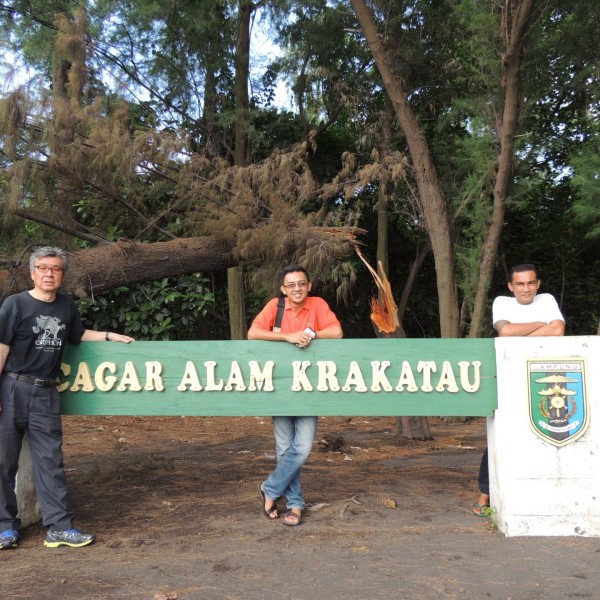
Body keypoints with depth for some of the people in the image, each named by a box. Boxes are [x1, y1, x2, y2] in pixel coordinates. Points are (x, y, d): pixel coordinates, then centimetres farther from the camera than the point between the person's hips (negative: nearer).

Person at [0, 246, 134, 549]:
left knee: (50, 461, 5)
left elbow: (78, 335, 27)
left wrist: (109, 336, 17)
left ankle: (59, 527, 9)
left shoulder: (67, 306, 9)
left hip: (46, 393, 4)